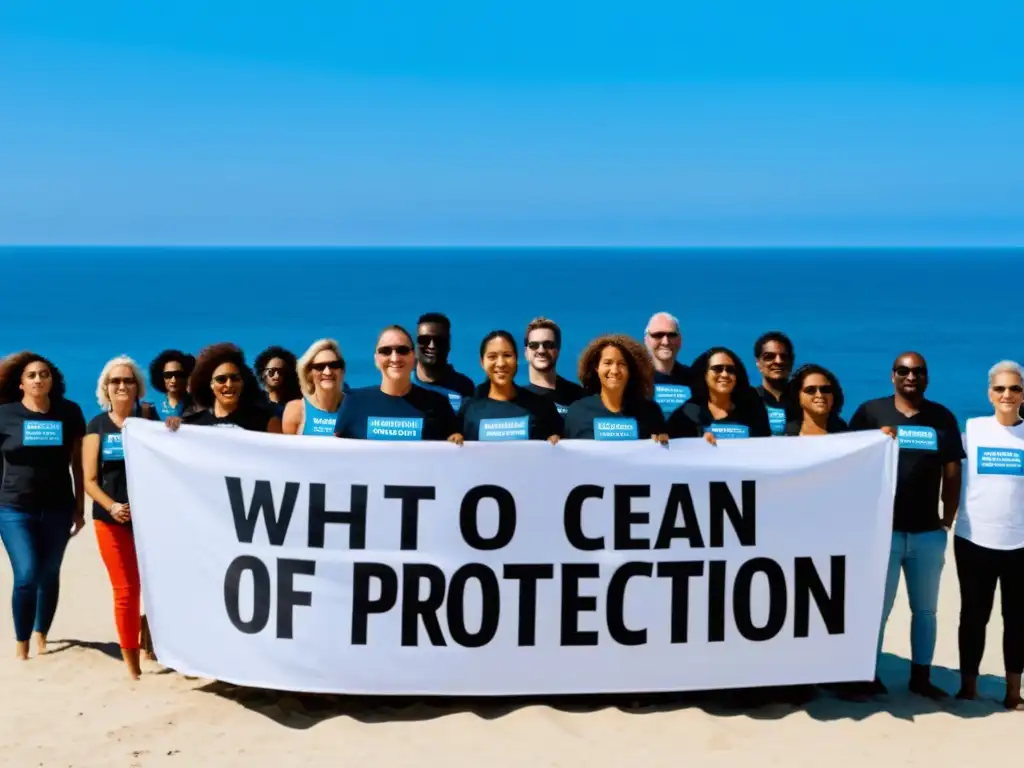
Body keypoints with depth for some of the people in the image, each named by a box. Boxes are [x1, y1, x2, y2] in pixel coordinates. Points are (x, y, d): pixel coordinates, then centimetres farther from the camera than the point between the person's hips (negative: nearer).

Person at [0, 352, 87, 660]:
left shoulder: (69, 412, 0)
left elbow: (78, 462, 6)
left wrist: (80, 507, 7)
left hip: (58, 508, 2)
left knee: (49, 574, 9)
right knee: (26, 576, -9)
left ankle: (41, 635, 26)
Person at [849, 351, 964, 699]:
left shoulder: (942, 417, 6)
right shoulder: (871, 412, -2)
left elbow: (952, 472, 7)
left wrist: (948, 519, 3)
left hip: (928, 533, 3)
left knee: (925, 608, 12)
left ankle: (921, 677, 23)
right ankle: (869, 675, 12)